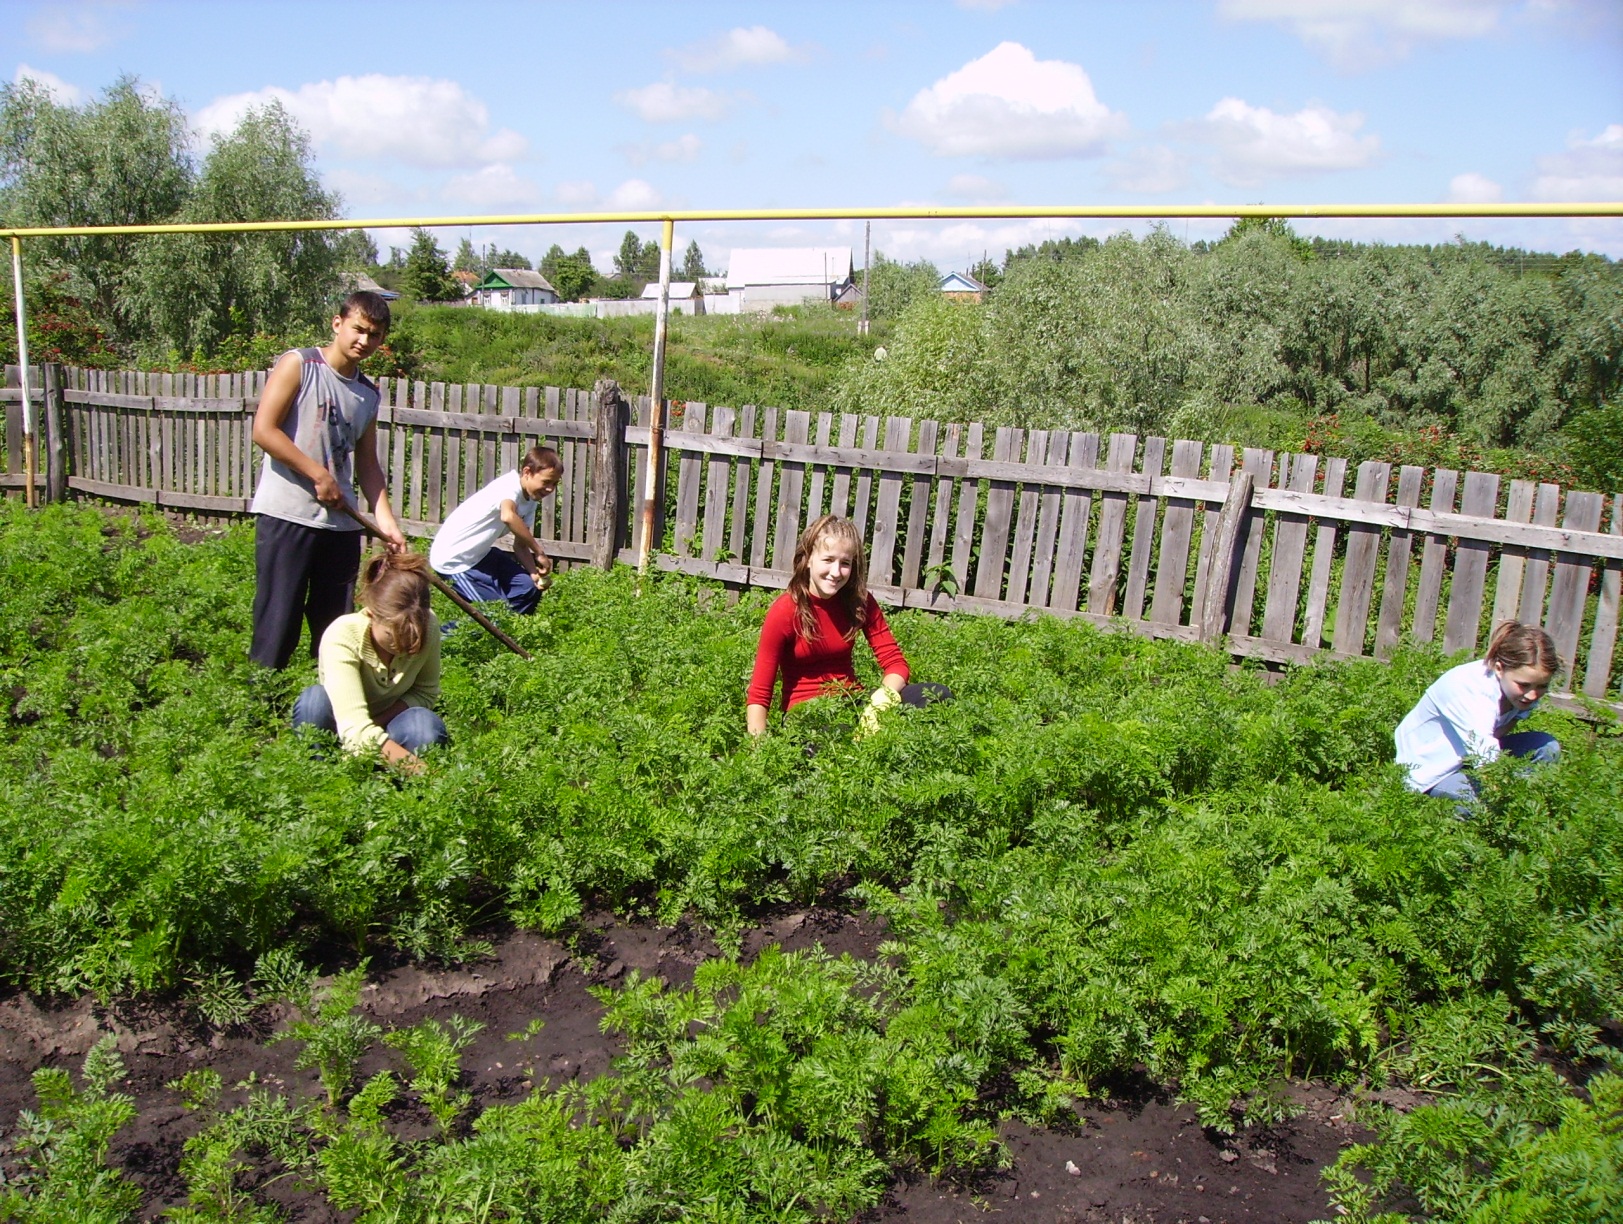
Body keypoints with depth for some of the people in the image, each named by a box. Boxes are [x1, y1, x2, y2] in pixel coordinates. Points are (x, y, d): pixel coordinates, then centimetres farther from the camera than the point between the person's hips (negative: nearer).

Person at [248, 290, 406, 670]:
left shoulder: (368, 393, 14)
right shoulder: (298, 364, -2)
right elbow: (264, 430, -10)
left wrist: (386, 519, 6)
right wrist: (319, 475, -11)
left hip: (342, 522, 6)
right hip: (287, 514, -5)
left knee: (336, 625, 9)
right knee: (278, 623, -4)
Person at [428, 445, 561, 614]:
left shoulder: (530, 501, 2)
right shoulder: (510, 486, -24)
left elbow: (520, 544, 2)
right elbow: (508, 516, -46)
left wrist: (534, 572, -16)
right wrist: (539, 552, -40)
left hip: (480, 555, 8)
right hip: (453, 560, -8)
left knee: (529, 587, -1)